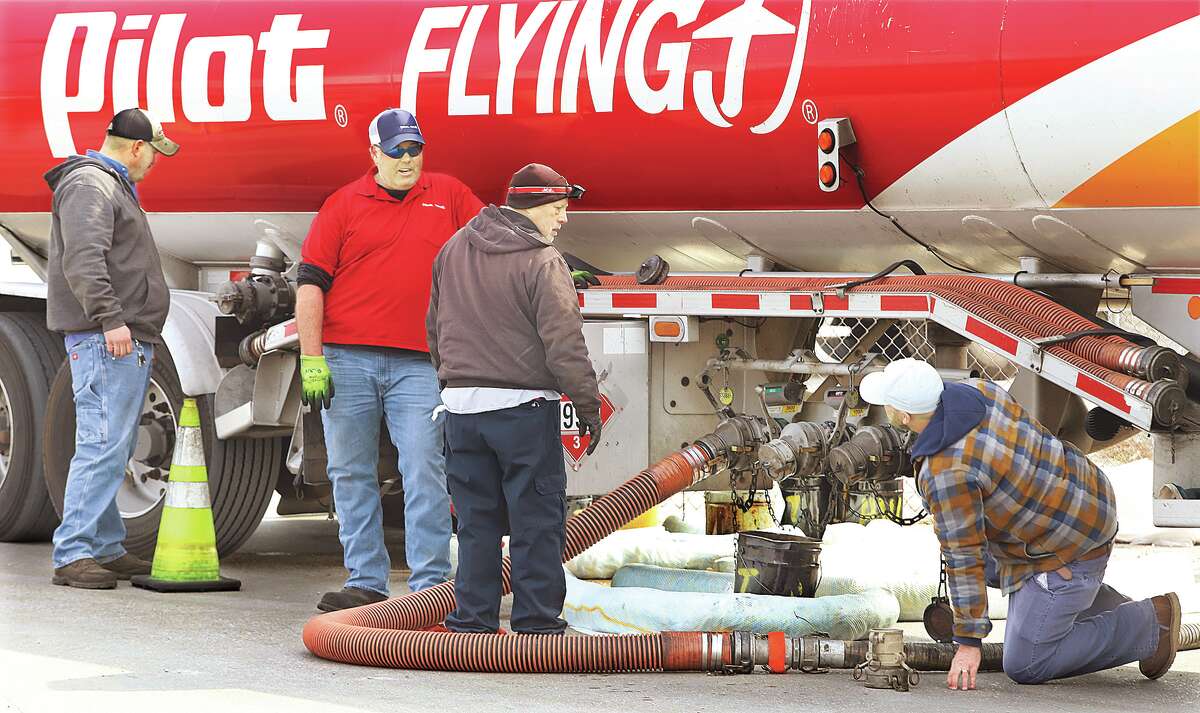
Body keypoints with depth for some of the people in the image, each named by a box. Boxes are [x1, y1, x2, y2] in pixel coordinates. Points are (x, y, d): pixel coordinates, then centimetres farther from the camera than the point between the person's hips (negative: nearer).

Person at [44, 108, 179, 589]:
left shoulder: (114, 186, 24)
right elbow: (83, 261, -22)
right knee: (103, 445, -14)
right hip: (105, 340, -11)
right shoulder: (89, 185, -10)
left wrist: (143, 331, 27)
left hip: (128, 341, 11)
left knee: (114, 449, 12)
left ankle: (106, 549, 17)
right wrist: (111, 319, -27)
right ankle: (72, 555, -14)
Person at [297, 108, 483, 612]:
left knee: (424, 471, -7)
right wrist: (311, 359, -4)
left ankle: (430, 583, -4)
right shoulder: (344, 205, 6)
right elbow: (310, 283, 3)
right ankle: (365, 583, 13)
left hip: (417, 363, 0)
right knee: (352, 475, 5)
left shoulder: (450, 197, 11)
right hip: (346, 358, 1)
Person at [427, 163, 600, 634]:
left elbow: (436, 328, 18)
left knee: (476, 521, 12)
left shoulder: (454, 251, 10)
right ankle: (536, 621, 3)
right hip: (523, 405, -6)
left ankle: (473, 619, 14)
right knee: (536, 520, 2)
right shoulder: (542, 263, -12)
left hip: (461, 404, 6)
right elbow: (564, 344, -16)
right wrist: (588, 404, -8)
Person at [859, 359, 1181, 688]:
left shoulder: (945, 472, -28)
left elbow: (964, 559, -23)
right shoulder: (978, 390, -6)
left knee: (1024, 667, 0)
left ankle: (1150, 624, 5)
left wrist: (968, 643, -16)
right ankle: (1115, 607, 25)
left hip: (1067, 551, -9)